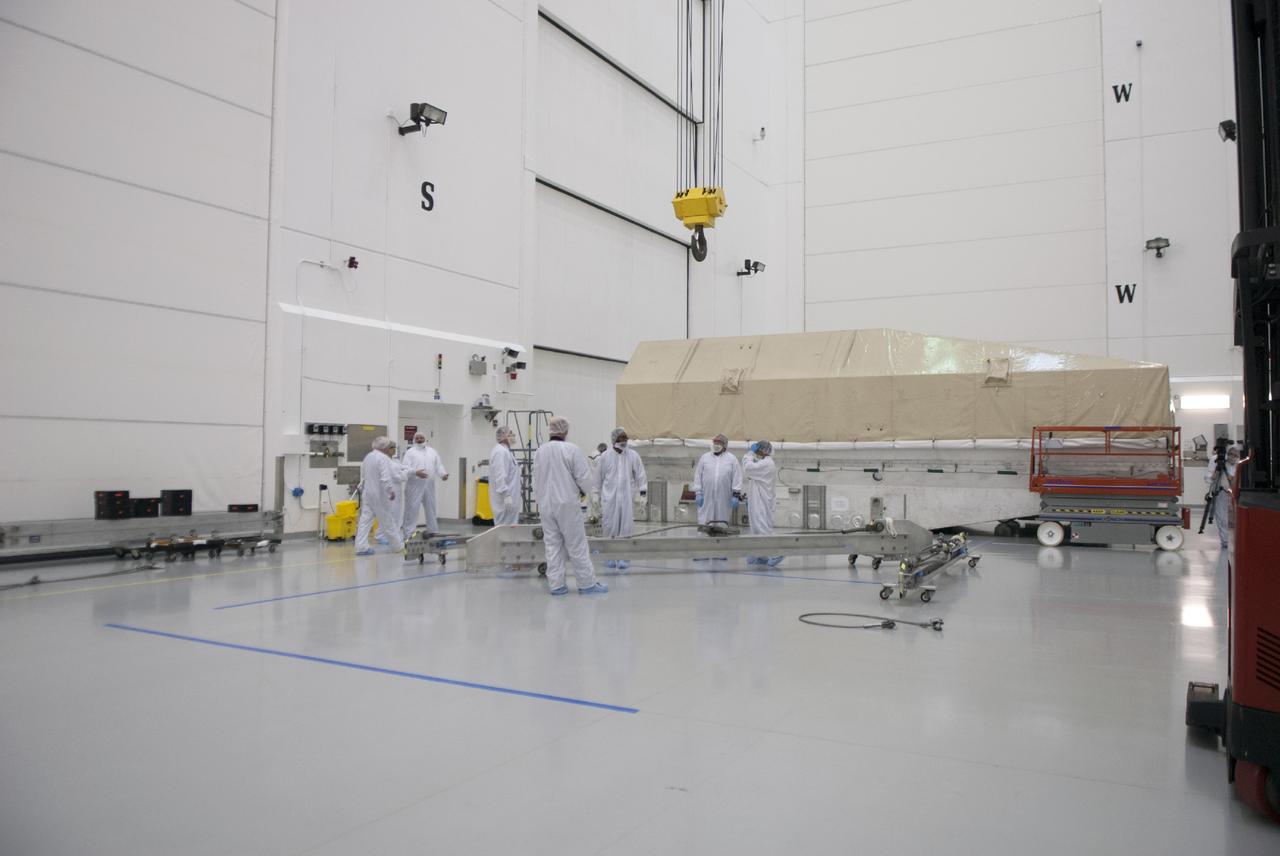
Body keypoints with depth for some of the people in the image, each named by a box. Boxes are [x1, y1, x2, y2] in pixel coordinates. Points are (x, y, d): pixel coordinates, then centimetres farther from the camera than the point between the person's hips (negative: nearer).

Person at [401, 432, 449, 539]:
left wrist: (443, 474, -7)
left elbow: (438, 466, 12)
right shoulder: (410, 452, 3)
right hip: (415, 485, -5)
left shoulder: (432, 451, 18)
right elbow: (406, 468, -8)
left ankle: (433, 531, 24)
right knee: (412, 508, -7)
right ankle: (409, 533, -4)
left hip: (429, 485, 5)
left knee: (431, 508, 13)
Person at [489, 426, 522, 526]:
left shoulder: (505, 450, 19)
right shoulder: (501, 451, -16)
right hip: (505, 501, -11)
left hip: (508, 499, 11)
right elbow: (500, 476, -23)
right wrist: (506, 495, -26)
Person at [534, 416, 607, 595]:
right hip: (567, 503, -5)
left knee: (553, 545, 10)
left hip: (545, 504, 5)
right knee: (576, 545, 2)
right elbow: (584, 477, -10)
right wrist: (584, 491, 10)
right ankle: (587, 584, 7)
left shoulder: (539, 451, 3)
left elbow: (536, 480, 9)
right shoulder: (572, 450, -12)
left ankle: (556, 584, 11)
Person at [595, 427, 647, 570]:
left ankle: (623, 557, 9)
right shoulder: (605, 456, 0)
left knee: (625, 527, 0)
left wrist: (642, 492, -3)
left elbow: (640, 475, 4)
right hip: (609, 497, 0)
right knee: (610, 527, 3)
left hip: (627, 497, 0)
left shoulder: (633, 455, 3)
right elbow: (598, 477, 7)